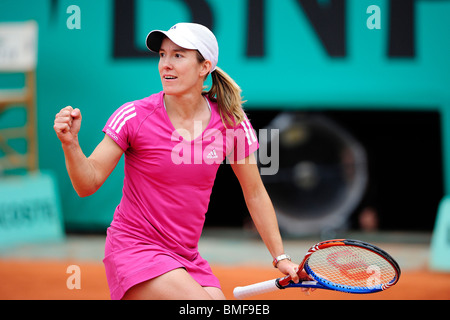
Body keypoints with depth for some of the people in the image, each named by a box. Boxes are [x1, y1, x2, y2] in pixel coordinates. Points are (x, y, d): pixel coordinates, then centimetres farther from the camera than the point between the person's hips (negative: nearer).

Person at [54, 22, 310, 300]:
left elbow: (255, 194, 9)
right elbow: (88, 184, -11)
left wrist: (280, 256, 8)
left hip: (188, 259, 5)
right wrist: (71, 143, -29)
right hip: (134, 250, -5)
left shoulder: (231, 122, -3)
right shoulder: (134, 117, -12)